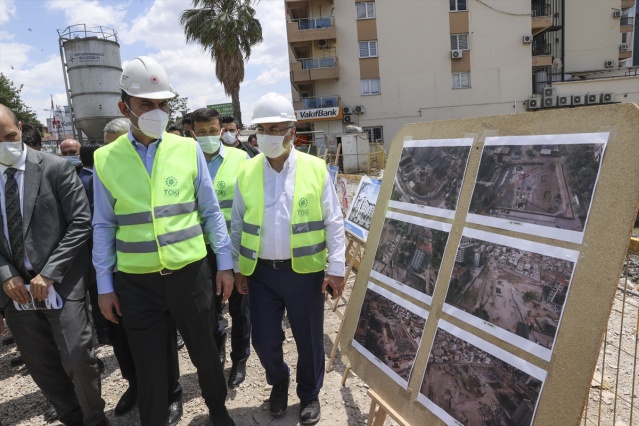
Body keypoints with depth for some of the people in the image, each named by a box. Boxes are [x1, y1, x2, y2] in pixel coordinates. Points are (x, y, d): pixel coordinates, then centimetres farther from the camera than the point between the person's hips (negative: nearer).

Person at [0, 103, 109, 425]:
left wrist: (49, 272, -14)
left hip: (60, 282, -4)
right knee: (41, 366, 13)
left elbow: (81, 223, -10)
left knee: (77, 360, -5)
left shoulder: (55, 168, -6)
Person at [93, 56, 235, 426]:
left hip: (190, 274, 0)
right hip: (136, 283, 0)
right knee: (149, 369, 13)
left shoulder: (188, 149, -2)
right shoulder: (106, 159, -1)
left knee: (204, 351, 19)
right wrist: (105, 285, 4)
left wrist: (225, 263, 1)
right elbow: (104, 226, 3)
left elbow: (211, 211, 2)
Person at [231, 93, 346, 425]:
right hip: (261, 272, 2)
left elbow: (333, 223, -3)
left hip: (305, 272, -2)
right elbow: (237, 225, 7)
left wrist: (336, 268, -6)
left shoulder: (315, 169, -6)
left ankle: (310, 395, 37)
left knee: (309, 339, 10)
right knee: (264, 340, 10)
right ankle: (278, 381, 42)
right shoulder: (246, 172, 1)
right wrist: (238, 268, 6)